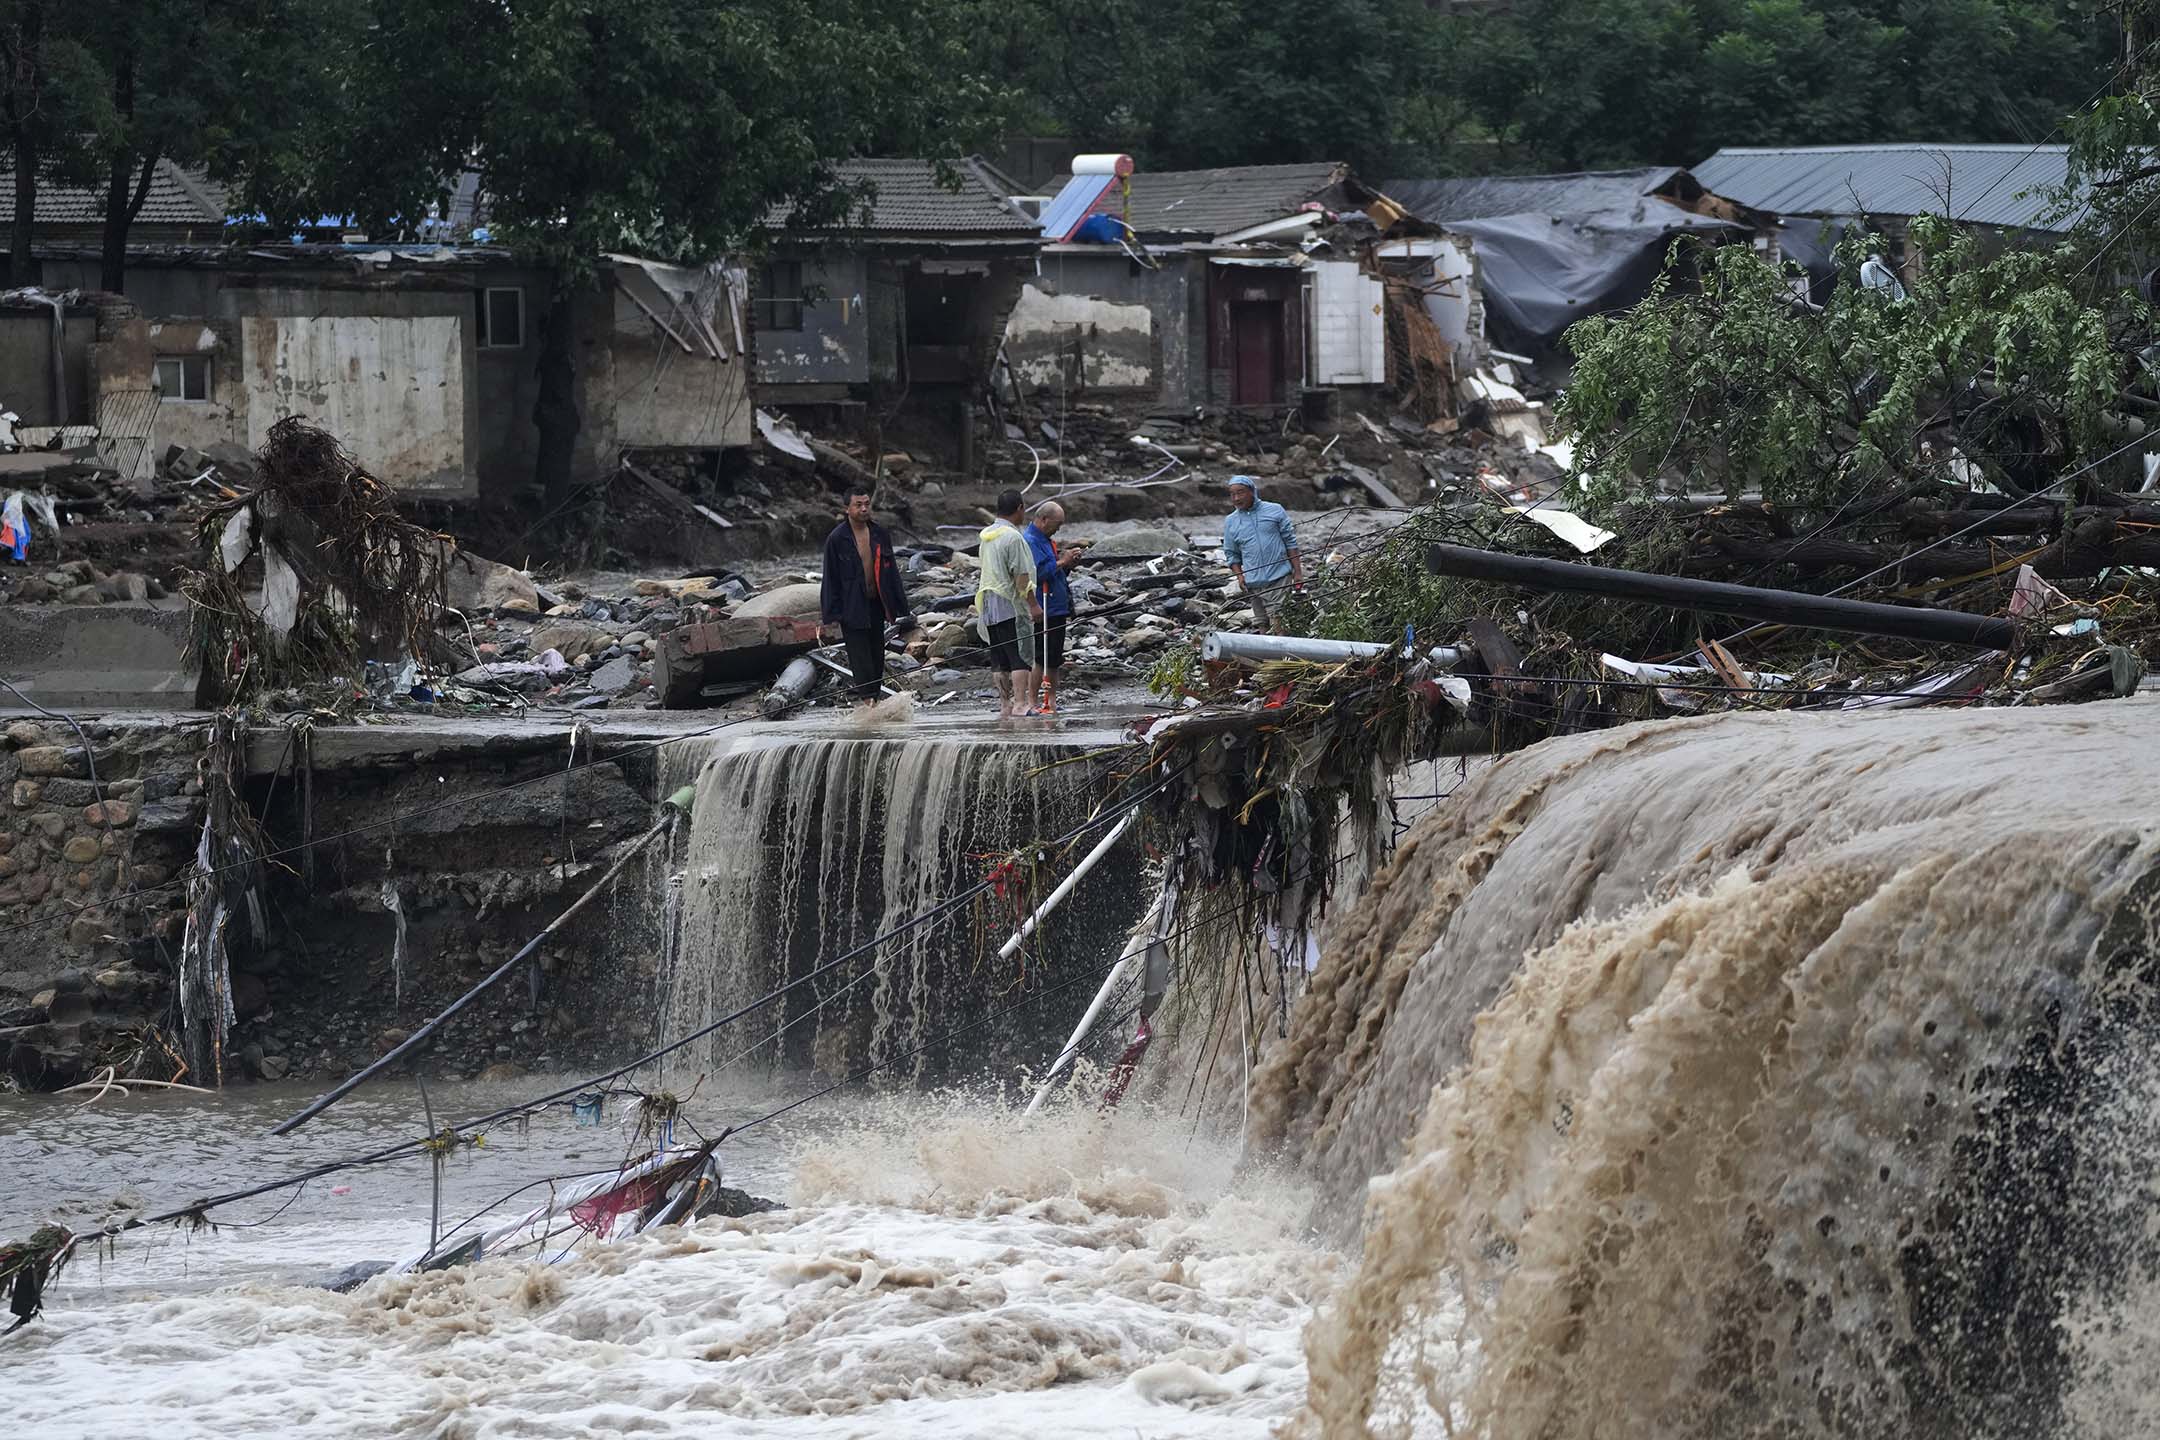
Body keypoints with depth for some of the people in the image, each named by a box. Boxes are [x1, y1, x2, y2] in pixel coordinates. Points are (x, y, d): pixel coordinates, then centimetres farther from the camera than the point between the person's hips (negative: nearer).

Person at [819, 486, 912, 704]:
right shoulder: (836, 539, -6)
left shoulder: (880, 535, 7)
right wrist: (831, 616, -8)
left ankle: (873, 698, 14)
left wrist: (900, 609, 9)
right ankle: (867, 698, -7)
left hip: (876, 606, 5)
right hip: (852, 610, -5)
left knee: (877, 658, 7)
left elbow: (891, 573, 12)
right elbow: (830, 580, -4)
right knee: (861, 659, -7)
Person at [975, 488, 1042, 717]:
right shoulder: (1013, 537, -14)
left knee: (999, 659, 10)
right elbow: (1020, 575, -16)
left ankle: (1005, 705, 13)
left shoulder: (986, 535, 12)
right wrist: (1033, 604, -12)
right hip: (1010, 604, -8)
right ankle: (1020, 704, -17)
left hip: (988, 606, 8)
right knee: (1021, 656, -9)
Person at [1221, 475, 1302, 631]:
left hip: (1279, 577, -3)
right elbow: (1231, 554, 15)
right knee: (1263, 625, 4)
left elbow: (1290, 542, 5)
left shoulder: (1275, 511, 2)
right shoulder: (1230, 521, 9)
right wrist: (1239, 576, -2)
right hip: (1254, 583, 3)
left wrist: (1297, 572, 0)